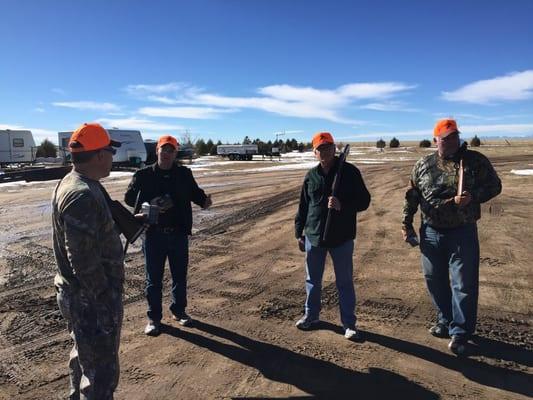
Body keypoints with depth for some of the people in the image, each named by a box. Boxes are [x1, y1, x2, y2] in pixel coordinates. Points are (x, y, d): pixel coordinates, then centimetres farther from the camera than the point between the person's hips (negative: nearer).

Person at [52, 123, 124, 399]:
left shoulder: (72, 183, 6)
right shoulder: (82, 195, -27)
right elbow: (84, 260, -28)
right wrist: (106, 301, -20)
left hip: (77, 293, 11)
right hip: (91, 301, -11)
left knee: (84, 353, 29)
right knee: (101, 371, 4)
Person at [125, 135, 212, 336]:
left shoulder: (184, 174, 1)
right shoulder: (143, 175, -4)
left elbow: (194, 192, 7)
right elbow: (129, 197, 0)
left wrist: (203, 200, -16)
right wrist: (149, 204, -18)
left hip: (179, 234, 2)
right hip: (154, 235, -2)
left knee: (180, 276, 15)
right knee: (154, 279, 9)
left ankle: (179, 310, 36)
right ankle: (154, 317, 26)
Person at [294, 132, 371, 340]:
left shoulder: (349, 172, -6)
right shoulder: (311, 176, 5)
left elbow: (364, 200, -7)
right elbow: (303, 206, 11)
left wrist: (342, 205, -25)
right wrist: (299, 233, 10)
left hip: (342, 238, -3)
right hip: (313, 237, 4)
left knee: (345, 282, 7)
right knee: (313, 280, 16)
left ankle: (349, 324, 21)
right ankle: (311, 315, 35)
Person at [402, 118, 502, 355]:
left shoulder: (475, 161, -3)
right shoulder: (423, 165, 4)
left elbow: (494, 186, 1)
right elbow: (412, 197, 10)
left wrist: (472, 197, -18)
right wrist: (407, 224, 9)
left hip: (462, 232, -3)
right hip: (431, 232, 3)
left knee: (464, 284, 0)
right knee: (435, 280, 13)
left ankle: (459, 333, 15)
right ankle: (445, 321, 34)